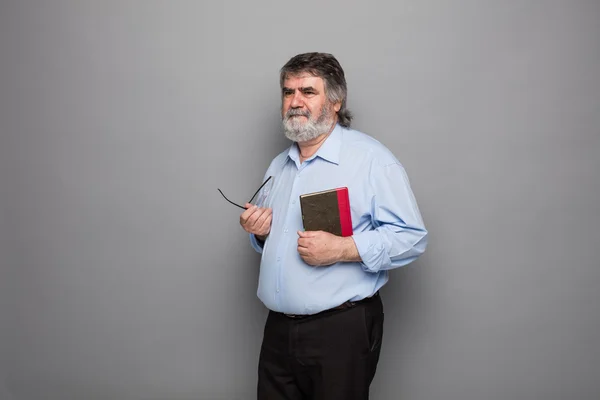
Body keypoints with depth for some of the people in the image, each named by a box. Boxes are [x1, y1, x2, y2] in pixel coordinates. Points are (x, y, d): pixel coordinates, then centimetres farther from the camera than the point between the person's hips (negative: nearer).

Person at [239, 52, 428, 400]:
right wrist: (261, 233, 4)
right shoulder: (278, 166, 15)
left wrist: (341, 249, -23)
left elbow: (412, 237, -15)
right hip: (279, 328, 7)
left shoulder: (371, 158, -9)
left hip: (341, 331, -6)